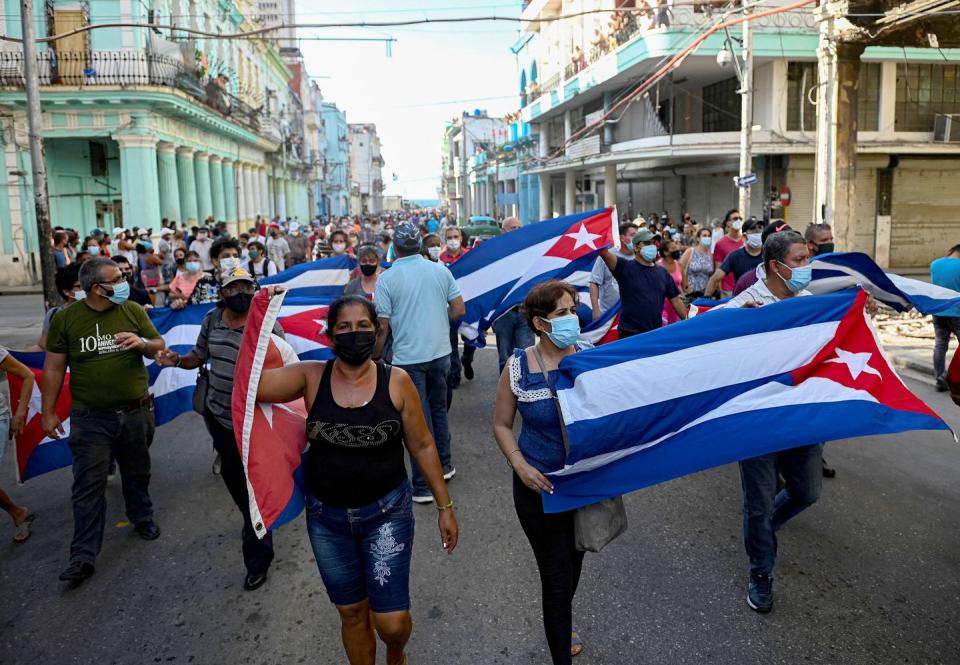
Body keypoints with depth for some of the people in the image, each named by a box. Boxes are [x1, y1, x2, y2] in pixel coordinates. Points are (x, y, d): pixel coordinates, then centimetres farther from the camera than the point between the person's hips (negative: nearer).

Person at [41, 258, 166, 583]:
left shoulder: (133, 310, -1)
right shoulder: (65, 318, -5)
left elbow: (159, 347, 5)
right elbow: (53, 368, -1)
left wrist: (142, 343, -18)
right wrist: (48, 412, -1)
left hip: (136, 413, 2)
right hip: (90, 418, -2)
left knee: (137, 473, 19)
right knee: (89, 486, -1)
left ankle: (142, 518, 42)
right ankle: (83, 556, 5)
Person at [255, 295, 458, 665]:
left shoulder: (396, 381, -9)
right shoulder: (311, 377, -6)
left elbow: (422, 446, -2)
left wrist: (444, 506, 1)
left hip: (386, 513, -2)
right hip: (327, 517, 2)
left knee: (391, 622, -2)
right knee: (351, 613, 16)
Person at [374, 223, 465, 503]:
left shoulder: (387, 279, -10)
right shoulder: (441, 271, 1)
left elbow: (382, 327, -10)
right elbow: (459, 309, 3)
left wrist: (375, 357, 3)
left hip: (408, 358, -4)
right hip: (440, 352, 4)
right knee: (439, 409, 22)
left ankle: (423, 485, 9)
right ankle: (444, 465, 35)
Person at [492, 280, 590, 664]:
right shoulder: (517, 367, -11)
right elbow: (502, 425, -2)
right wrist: (520, 465, -16)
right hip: (539, 485, -3)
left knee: (574, 560, 24)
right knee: (556, 573, 2)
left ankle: (561, 622, 53)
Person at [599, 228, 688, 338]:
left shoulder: (662, 272, 11)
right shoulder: (625, 267, -3)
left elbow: (676, 299, 15)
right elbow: (604, 252, -18)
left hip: (656, 333, 5)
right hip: (630, 333, -5)